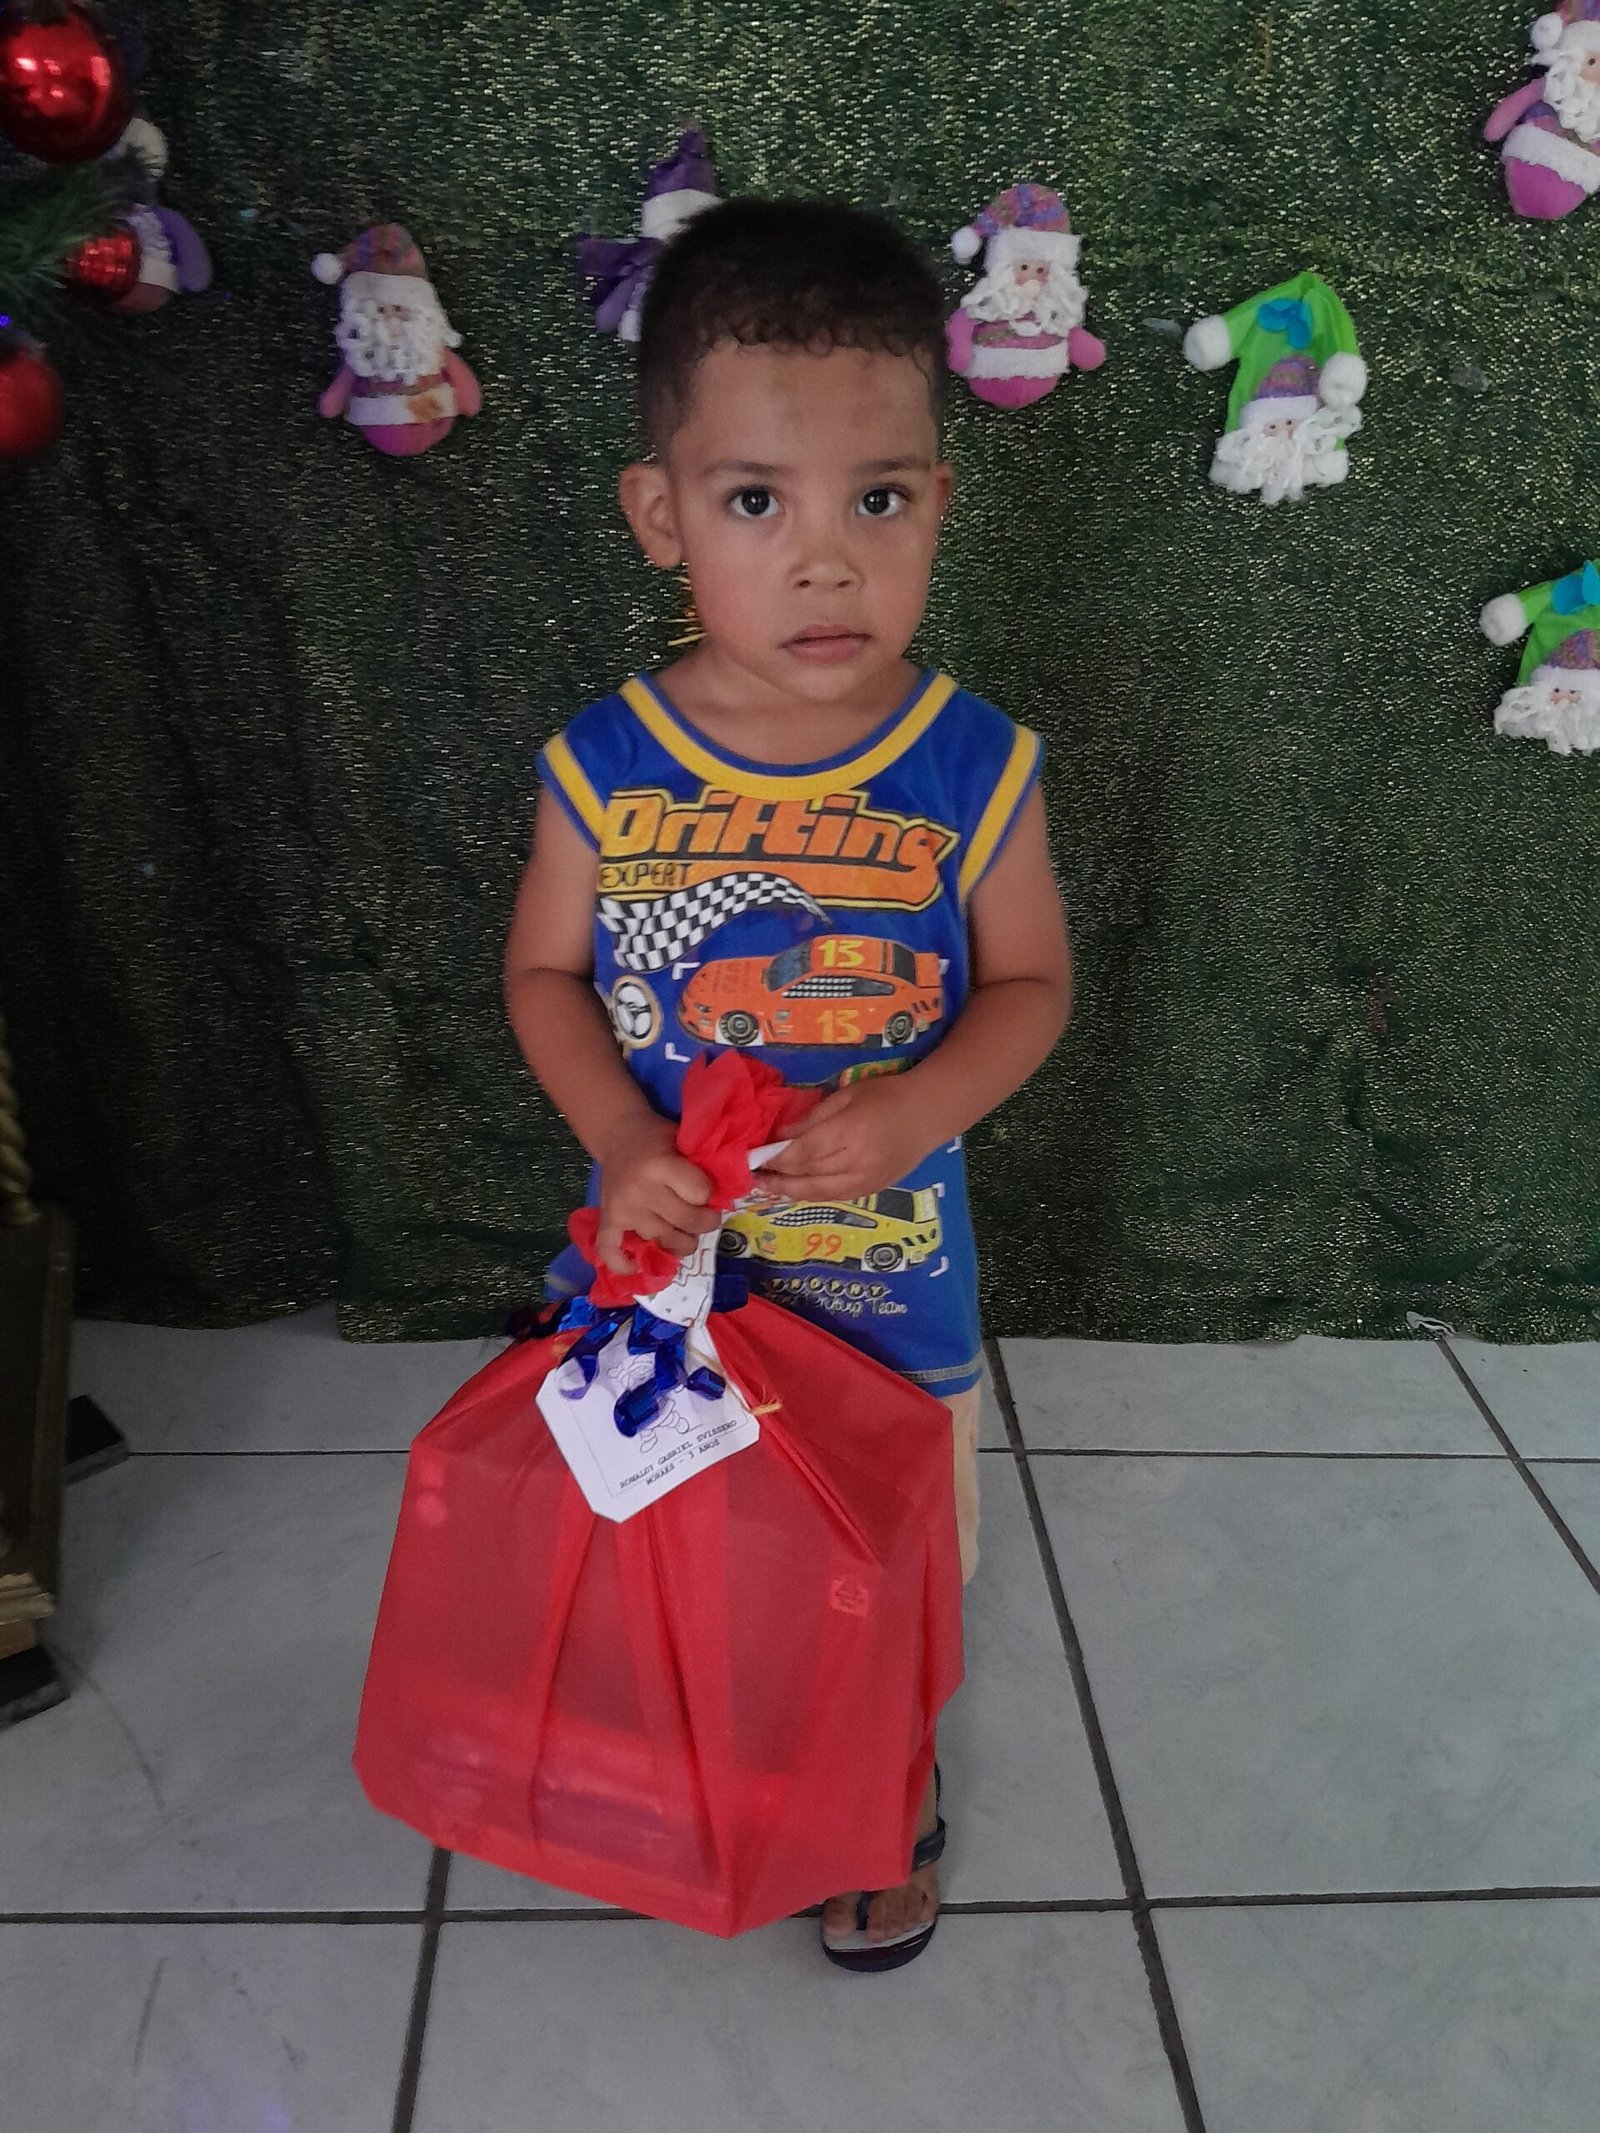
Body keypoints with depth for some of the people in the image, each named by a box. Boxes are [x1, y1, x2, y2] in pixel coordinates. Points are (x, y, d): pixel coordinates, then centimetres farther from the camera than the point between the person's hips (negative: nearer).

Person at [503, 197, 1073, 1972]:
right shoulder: (603, 766, -14)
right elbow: (544, 974, -2)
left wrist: (916, 1109, -24)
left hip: (890, 1273, -1)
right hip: (663, 1264, 1)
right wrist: (616, 1137, -19)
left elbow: (1030, 984, -6)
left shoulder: (974, 765, -16)